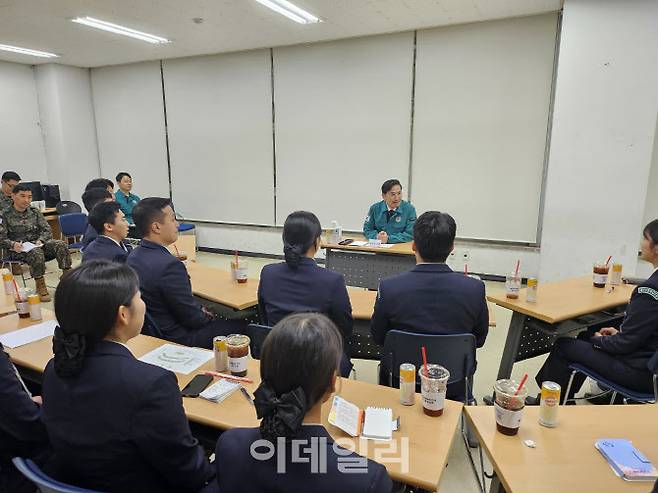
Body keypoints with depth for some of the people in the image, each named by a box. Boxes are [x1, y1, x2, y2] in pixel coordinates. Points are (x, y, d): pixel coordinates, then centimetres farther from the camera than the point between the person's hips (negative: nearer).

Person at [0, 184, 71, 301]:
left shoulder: (35, 212, 14)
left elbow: (47, 230, 8)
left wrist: (41, 240, -12)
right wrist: (13, 244, -23)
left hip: (38, 244, 4)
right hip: (18, 249, -4)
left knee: (61, 245, -24)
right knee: (36, 252, -37)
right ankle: (40, 285, -25)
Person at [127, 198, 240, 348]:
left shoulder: (134, 255, -2)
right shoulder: (169, 265, -31)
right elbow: (192, 318, -21)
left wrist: (199, 309, 6)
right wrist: (207, 316, -1)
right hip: (177, 338, -9)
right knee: (240, 327, 3)